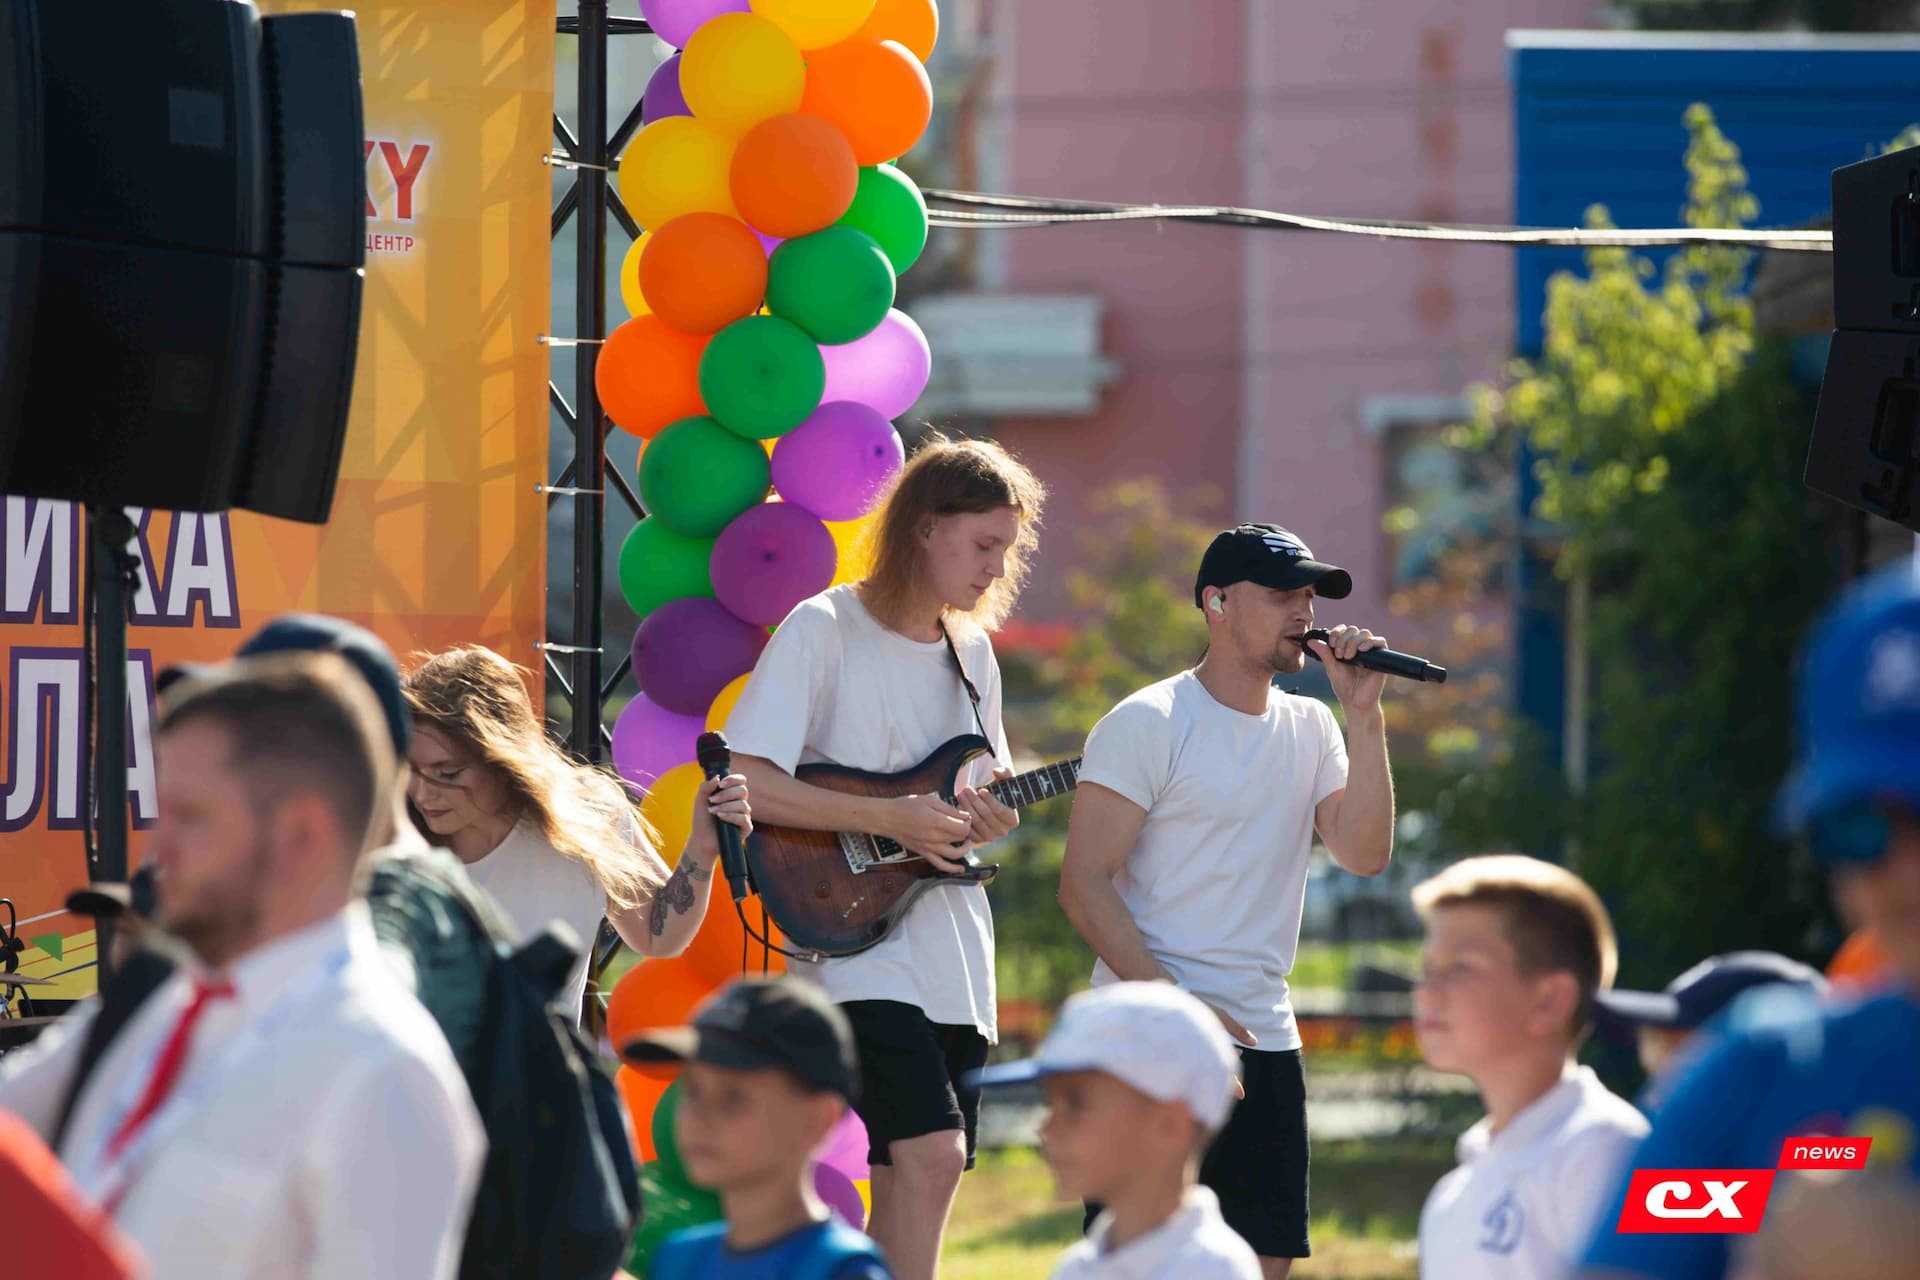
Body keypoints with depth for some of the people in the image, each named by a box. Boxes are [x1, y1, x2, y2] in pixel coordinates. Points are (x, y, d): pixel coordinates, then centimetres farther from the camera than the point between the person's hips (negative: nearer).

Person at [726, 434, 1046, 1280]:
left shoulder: (970, 652, 14)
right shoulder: (824, 631, -7)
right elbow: (743, 781, -15)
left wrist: (988, 820, -2)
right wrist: (889, 819, -18)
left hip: (951, 955, 7)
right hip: (858, 944, -7)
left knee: (907, 1185, 6)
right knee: (930, 1154, -22)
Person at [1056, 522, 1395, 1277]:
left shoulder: (1308, 728, 12)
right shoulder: (1147, 725, -6)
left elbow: (1364, 853, 0)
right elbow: (1085, 884, -11)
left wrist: (1363, 715, -7)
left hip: (1265, 1041, 6)